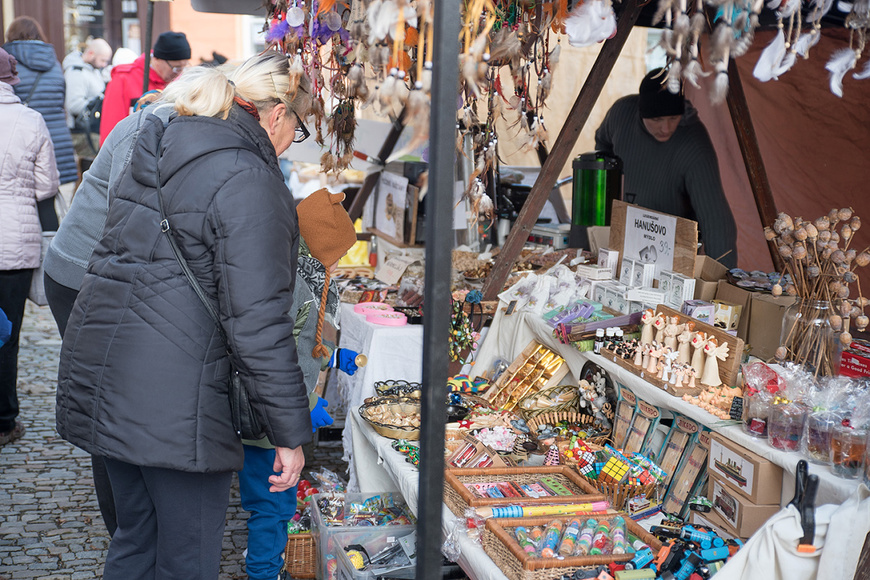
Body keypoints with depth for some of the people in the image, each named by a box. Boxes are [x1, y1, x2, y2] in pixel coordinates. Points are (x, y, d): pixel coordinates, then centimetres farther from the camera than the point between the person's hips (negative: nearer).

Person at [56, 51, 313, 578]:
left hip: (97, 365, 9)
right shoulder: (250, 181, -13)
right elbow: (257, 321, -17)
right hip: (172, 394, -9)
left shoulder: (151, 159, 15)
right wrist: (290, 433, -12)